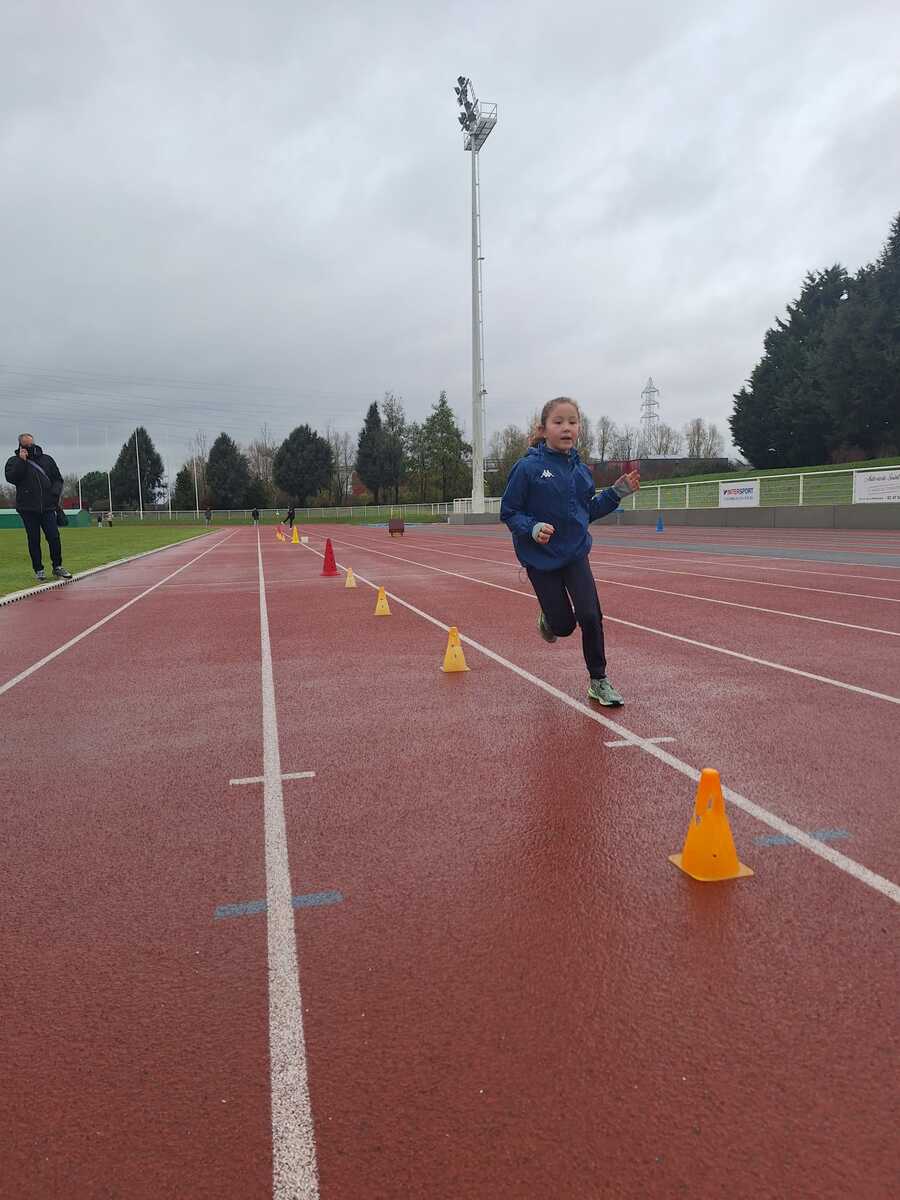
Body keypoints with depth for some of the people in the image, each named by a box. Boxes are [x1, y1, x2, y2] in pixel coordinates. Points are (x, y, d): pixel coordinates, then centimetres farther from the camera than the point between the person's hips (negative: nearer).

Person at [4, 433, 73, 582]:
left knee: (54, 537, -3)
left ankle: (57, 567, 10)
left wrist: (55, 493, -1)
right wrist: (21, 461, -13)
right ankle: (38, 570, 11)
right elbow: (11, 478, -12)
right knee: (34, 540, 3)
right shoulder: (14, 461, 6)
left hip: (48, 507, 1)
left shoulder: (46, 459, 12)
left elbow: (58, 479, 15)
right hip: (28, 508, -1)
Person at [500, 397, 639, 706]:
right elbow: (509, 512, -10)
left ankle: (599, 681, 11)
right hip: (541, 558, -3)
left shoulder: (580, 469, 2)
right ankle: (547, 620, 43)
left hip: (575, 553, 4)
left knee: (590, 616, -9)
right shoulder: (528, 467, -14)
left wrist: (617, 493, 2)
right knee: (564, 625, 3)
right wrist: (531, 528, -28)